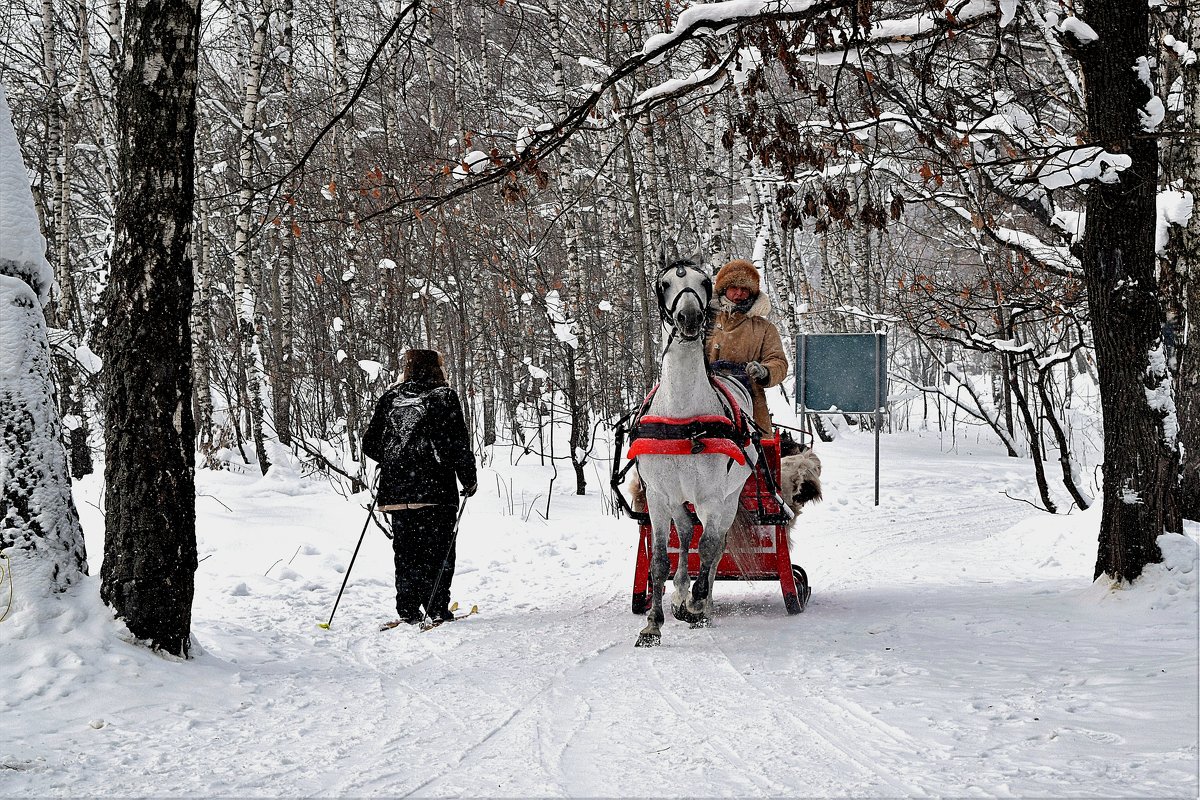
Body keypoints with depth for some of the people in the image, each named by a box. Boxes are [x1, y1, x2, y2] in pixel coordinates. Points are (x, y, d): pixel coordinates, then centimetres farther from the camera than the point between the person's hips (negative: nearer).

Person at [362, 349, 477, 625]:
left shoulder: (390, 398, 8)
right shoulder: (444, 397, -4)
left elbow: (370, 444, 11)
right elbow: (458, 444, -9)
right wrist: (469, 479, 3)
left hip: (395, 491, 4)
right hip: (435, 489, -4)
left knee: (405, 551, 10)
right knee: (438, 550, 4)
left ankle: (408, 610, 9)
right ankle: (437, 608, 3)